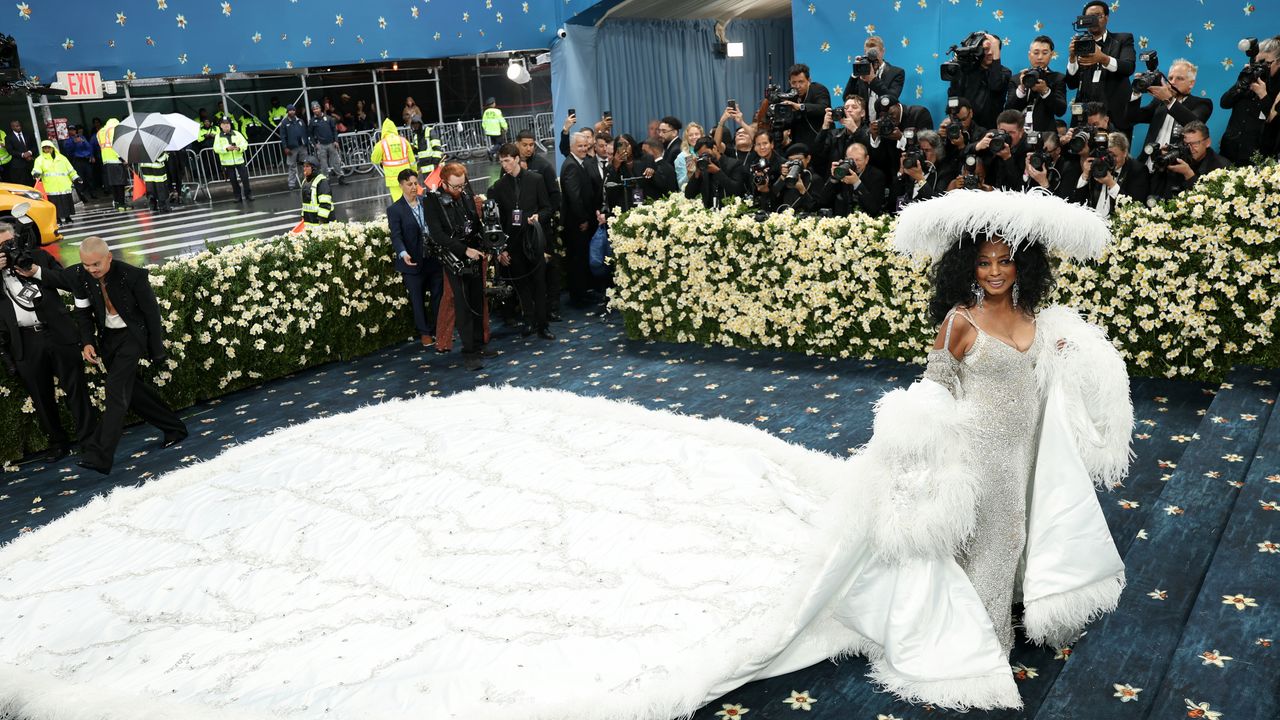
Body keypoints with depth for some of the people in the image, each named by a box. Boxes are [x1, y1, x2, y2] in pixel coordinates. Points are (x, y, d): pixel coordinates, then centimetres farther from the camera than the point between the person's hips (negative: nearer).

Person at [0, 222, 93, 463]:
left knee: (75, 388, 4)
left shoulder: (38, 256, 7)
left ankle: (87, 437, 14)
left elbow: (68, 282, 1)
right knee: (41, 397, 9)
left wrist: (37, 272, -10)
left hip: (58, 333, -1)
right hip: (25, 343, 1)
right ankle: (58, 442, 22)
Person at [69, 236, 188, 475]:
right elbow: (83, 312, 6)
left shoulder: (133, 275, -23)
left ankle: (100, 455, -20)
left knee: (116, 390, -17)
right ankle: (174, 428, 27)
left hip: (133, 335, -6)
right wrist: (87, 343, -9)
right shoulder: (80, 276, -9)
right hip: (107, 337, 6)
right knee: (133, 391, 10)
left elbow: (152, 312, -13)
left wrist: (156, 352, -7)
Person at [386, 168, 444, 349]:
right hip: (413, 262, -3)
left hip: (434, 259, 3)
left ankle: (437, 329, 24)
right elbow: (396, 235, -14)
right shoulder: (395, 209, -5)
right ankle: (424, 332, 22)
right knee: (417, 300, 7)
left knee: (438, 295, 9)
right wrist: (403, 253, -32)